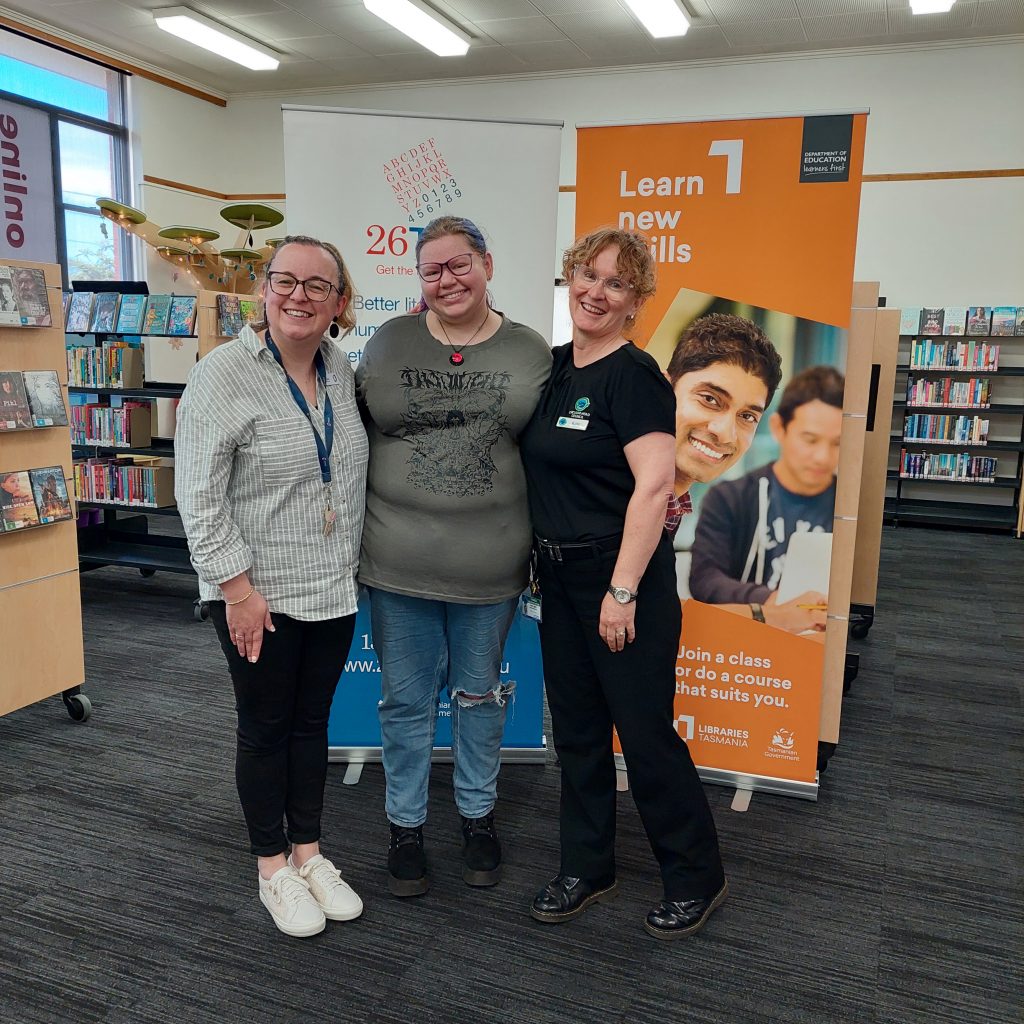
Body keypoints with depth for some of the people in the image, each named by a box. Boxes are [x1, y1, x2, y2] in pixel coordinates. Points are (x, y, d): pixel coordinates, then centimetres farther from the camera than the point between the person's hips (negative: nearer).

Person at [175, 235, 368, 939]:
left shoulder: (341, 368, 4)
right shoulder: (224, 374, -14)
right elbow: (199, 496, -16)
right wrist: (237, 589, -17)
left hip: (333, 591, 5)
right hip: (258, 596, -5)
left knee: (313, 722, 16)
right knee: (266, 728, 10)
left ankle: (309, 852, 34)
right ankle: (273, 867, 29)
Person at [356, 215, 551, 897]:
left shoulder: (533, 352, 1)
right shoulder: (389, 344, 2)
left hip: (490, 568, 0)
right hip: (398, 566, 0)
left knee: (480, 696, 17)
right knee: (406, 701, 13)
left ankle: (479, 815, 37)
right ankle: (406, 823, 33)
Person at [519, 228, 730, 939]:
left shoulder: (633, 375, -15)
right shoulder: (556, 365, 9)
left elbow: (654, 485, -22)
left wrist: (622, 590, -23)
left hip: (622, 576, -8)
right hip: (560, 574, 8)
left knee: (644, 729, 3)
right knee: (576, 728, 15)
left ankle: (698, 878, 24)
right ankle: (587, 870, 32)